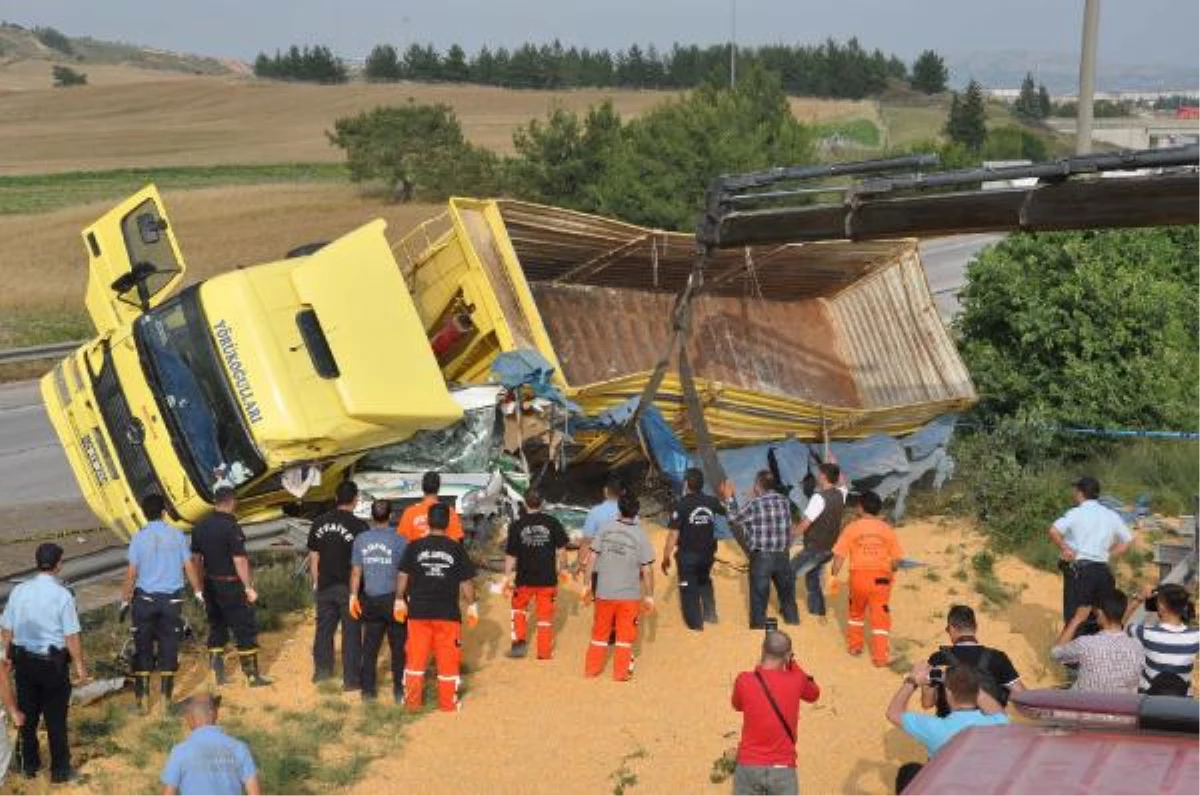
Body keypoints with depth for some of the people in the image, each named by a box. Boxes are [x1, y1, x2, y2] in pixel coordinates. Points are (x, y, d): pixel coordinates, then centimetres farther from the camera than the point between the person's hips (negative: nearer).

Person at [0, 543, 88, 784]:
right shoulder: (62, 595, -17)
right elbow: (71, 636, -15)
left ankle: (29, 765, 31)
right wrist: (80, 666, -5)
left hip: (23, 660, 4)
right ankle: (60, 770, 18)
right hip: (53, 664, -4)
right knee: (55, 718, 8)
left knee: (26, 714, 18)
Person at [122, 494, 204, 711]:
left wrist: (125, 600, 3)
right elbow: (189, 567, 0)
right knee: (168, 646, 9)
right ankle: (166, 695, 13)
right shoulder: (177, 536, -3)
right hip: (172, 598, 1)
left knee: (143, 647, 8)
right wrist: (198, 592, 12)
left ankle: (142, 697, 10)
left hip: (144, 598, -1)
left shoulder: (139, 538, -7)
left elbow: (132, 573, -6)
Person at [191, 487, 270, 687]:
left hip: (211, 586, 7)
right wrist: (249, 588, -14)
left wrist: (202, 584, 19)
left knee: (216, 628, 16)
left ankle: (218, 674, 18)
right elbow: (239, 560, -19)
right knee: (246, 629, 1)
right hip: (231, 585, -7)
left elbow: (195, 558, 10)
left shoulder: (200, 527, 5)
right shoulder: (231, 527, -18)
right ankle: (252, 675, 4)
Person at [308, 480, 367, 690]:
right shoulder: (358, 526, -13)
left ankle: (322, 669, 28)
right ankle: (351, 679, 5)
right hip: (349, 587, -4)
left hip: (325, 586, 4)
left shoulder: (319, 523, 1)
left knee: (324, 628, 17)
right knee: (351, 633, 3)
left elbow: (313, 556, 7)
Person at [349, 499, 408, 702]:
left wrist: (353, 595, 10)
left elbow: (356, 571, 2)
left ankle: (368, 690, 15)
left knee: (370, 647, 11)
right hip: (393, 598, -3)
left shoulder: (361, 539, 0)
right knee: (398, 647, 6)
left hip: (370, 600, 3)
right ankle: (399, 691, 9)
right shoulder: (399, 540, -10)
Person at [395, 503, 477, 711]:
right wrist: (471, 605, 9)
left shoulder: (414, 547, -2)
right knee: (447, 658, 9)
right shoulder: (456, 549, -4)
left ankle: (412, 699, 15)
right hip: (448, 612, -1)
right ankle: (448, 701, 14)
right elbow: (466, 581, -1)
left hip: (418, 610, 1)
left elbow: (402, 575, 1)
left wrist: (400, 600, 12)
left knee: (416, 657, 10)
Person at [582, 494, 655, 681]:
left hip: (604, 592, 2)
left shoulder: (606, 529, -5)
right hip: (629, 595, -2)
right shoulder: (640, 535, -10)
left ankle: (592, 668, 24)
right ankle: (621, 671, 16)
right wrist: (649, 595, 0)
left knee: (600, 632, 16)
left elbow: (592, 558, -4)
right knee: (625, 634, 11)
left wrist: (586, 585, 3)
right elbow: (647, 569, -9)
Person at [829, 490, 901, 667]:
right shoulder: (886, 529, 2)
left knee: (856, 611, 23)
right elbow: (896, 559, 1)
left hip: (859, 575, 0)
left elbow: (839, 555, -6)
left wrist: (833, 576, 1)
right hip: (881, 577, 0)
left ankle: (854, 645, 34)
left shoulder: (852, 528, -2)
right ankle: (880, 656, 0)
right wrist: (890, 571, 20)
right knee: (880, 616, 3)